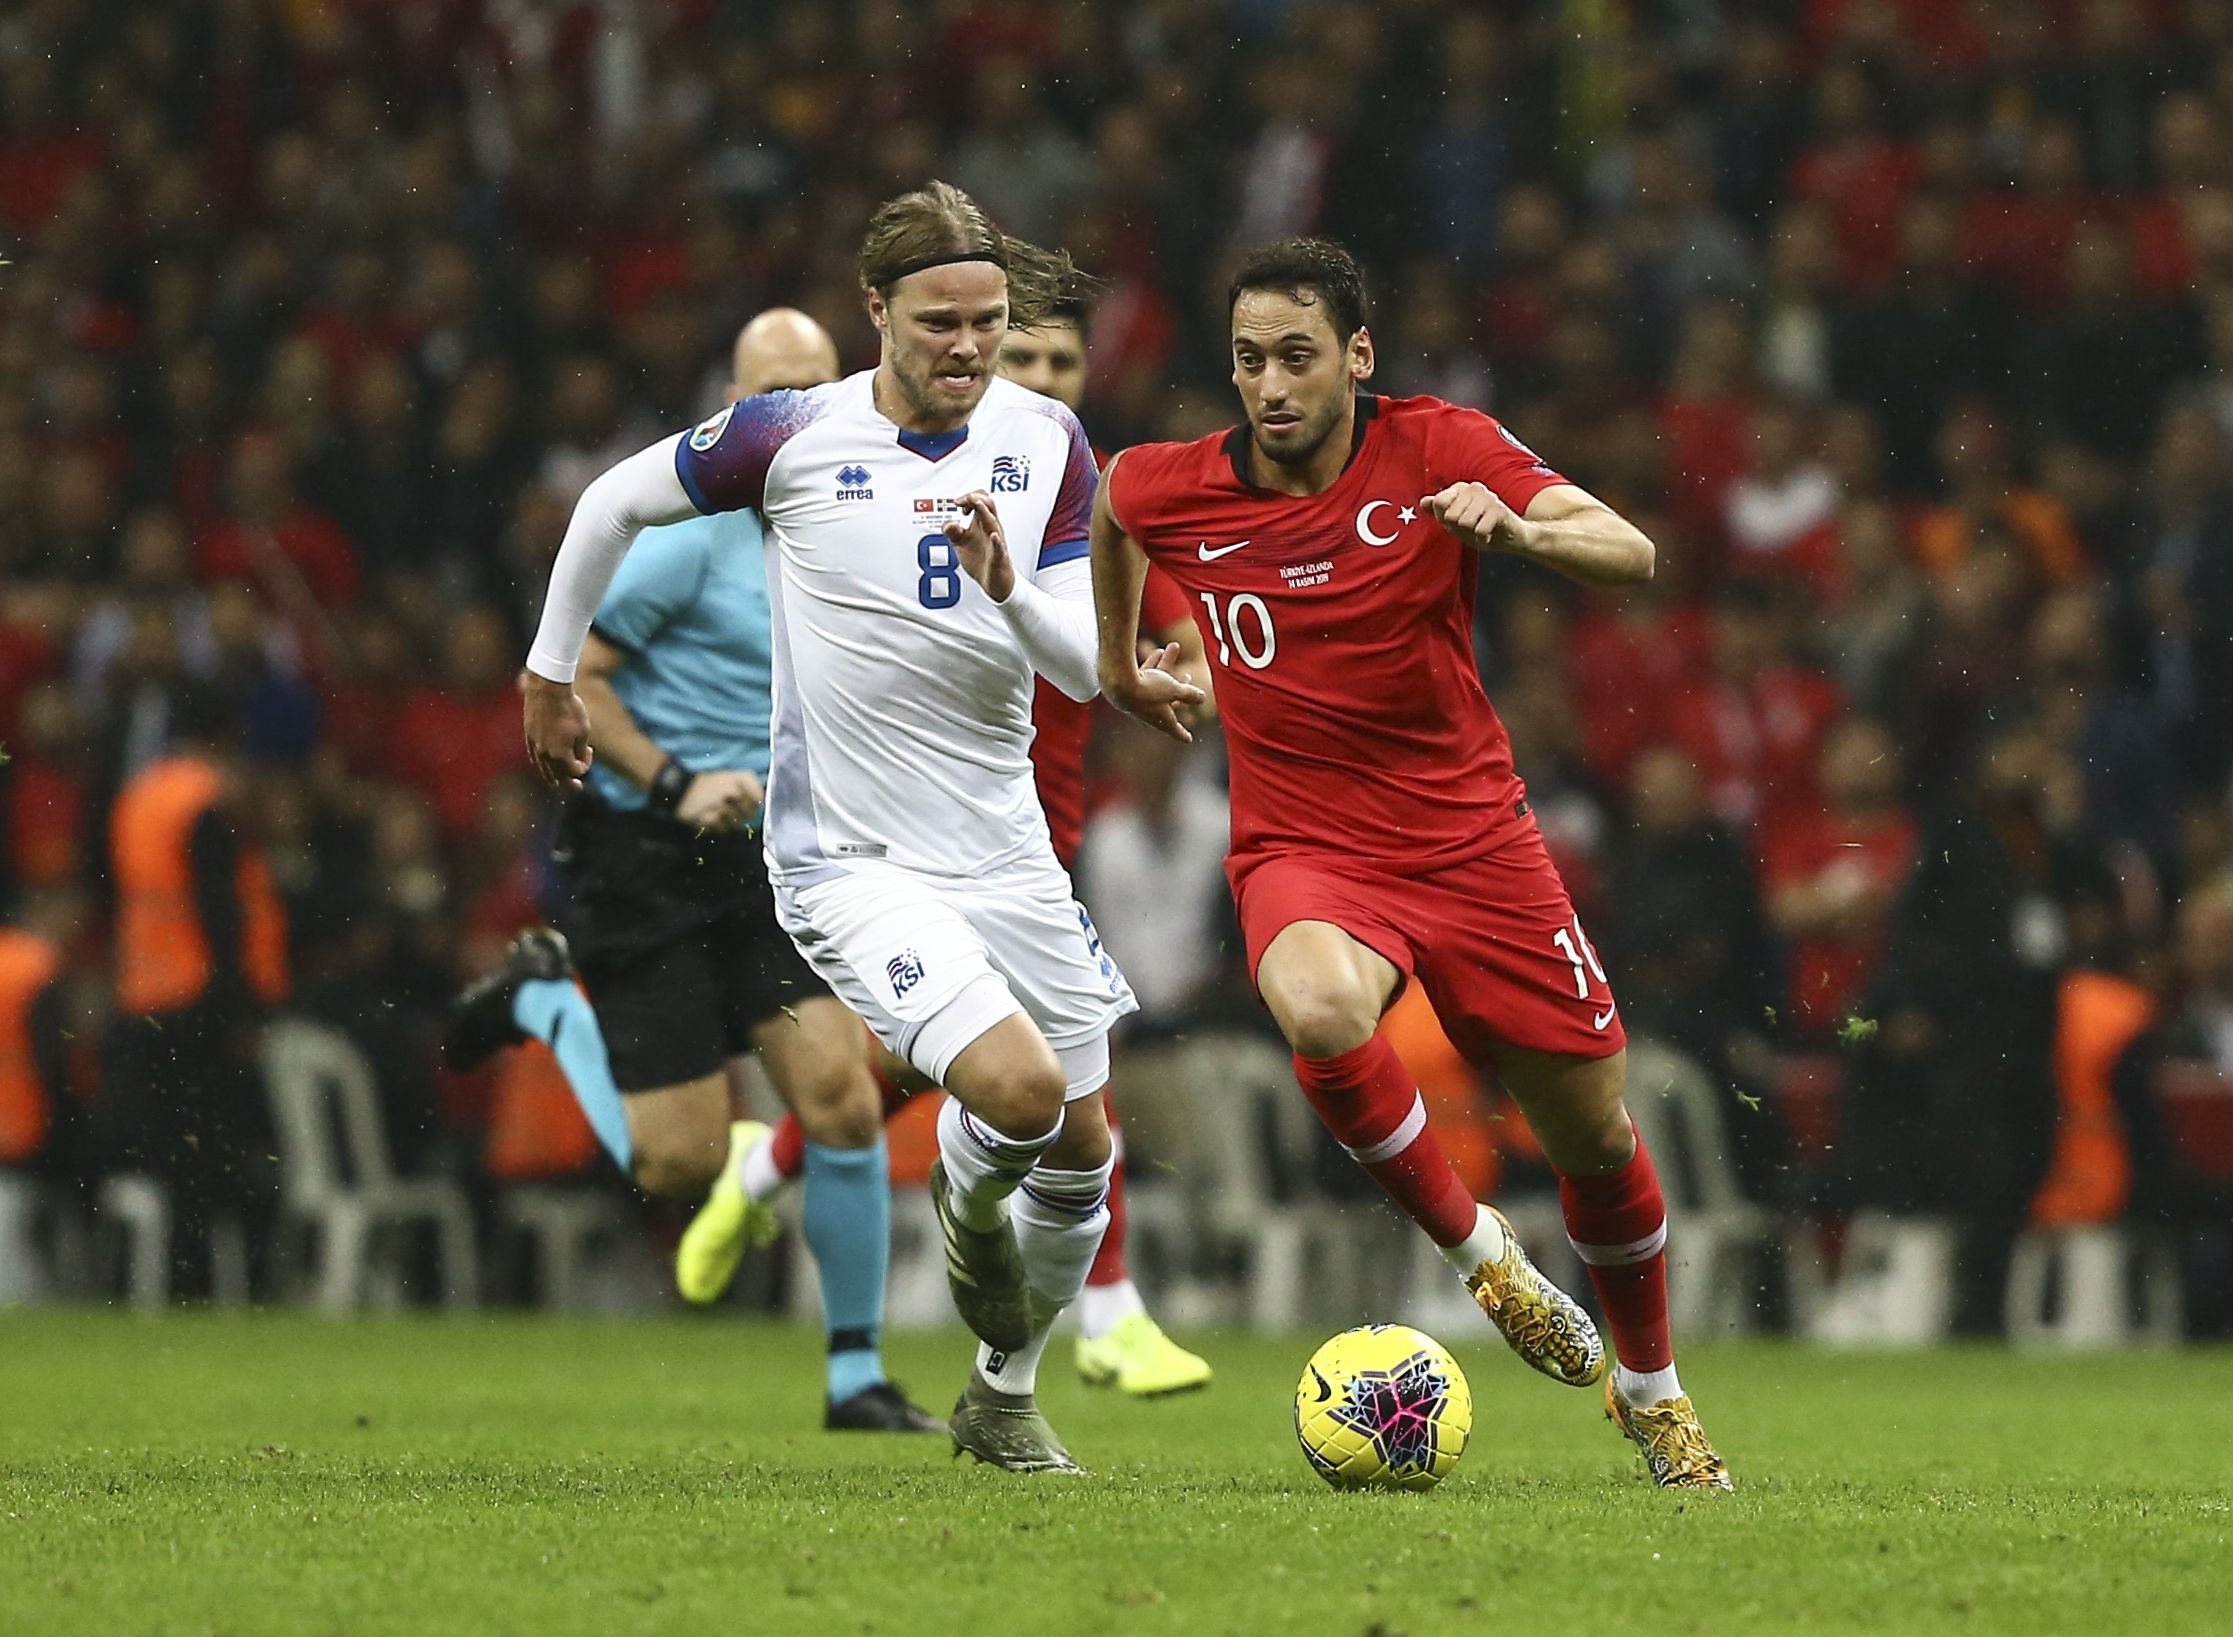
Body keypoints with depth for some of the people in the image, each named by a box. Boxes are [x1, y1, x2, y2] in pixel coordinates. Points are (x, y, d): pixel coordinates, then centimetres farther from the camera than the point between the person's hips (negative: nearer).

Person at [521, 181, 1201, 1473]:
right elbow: (615, 503, 5)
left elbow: (1084, 667, -3)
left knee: (1081, 1149, 11)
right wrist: (552, 670, 13)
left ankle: (1004, 1401, 35)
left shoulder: (1047, 442, -1)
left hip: (1005, 852, 5)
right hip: (853, 866, -5)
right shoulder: (794, 436, -11)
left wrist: (1008, 588, -23)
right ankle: (966, 1200, 12)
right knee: (1017, 1088, -25)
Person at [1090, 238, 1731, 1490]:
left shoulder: (1442, 452, -11)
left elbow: (1631, 553, -21)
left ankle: (1652, 1391, 35)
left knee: (1597, 1141, 7)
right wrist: (1117, 656, 30)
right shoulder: (1173, 492, -6)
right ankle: (1479, 1251, -12)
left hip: (1472, 844, 0)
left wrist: (1519, 531, -40)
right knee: (1323, 1013, -36)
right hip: (1304, 857, 0)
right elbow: (1114, 505, 21)